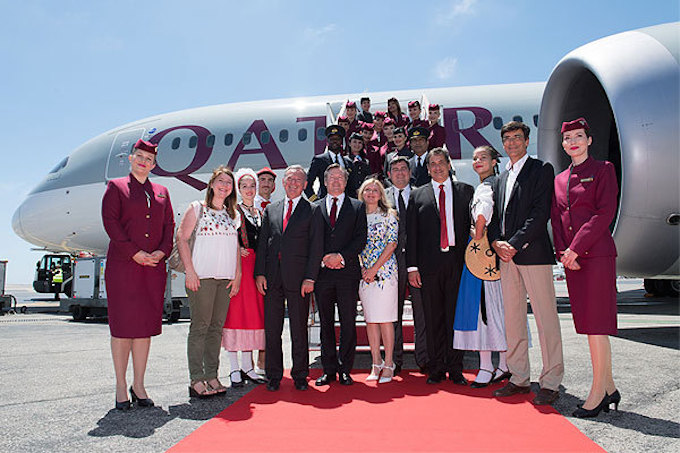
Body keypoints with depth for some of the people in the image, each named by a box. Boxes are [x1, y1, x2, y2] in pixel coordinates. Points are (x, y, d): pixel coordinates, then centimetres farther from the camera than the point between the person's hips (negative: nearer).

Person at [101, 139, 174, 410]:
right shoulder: (116, 186, 8)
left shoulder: (161, 192, 18)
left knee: (146, 325, 4)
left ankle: (139, 386, 13)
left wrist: (162, 251, -5)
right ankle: (121, 387, 10)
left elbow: (169, 225, 12)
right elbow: (110, 221, -4)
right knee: (123, 324, -1)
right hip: (122, 265, -3)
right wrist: (134, 253, -12)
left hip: (154, 266, 4)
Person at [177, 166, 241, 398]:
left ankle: (212, 376, 15)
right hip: (202, 276, -4)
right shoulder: (197, 208, 3)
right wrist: (189, 271, -11)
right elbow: (181, 238, -3)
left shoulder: (234, 214, 16)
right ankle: (196, 380, 4)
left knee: (217, 327, 7)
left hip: (226, 278, 5)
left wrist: (237, 275, 7)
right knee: (199, 326, -3)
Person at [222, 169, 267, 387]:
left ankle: (247, 367, 15)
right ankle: (235, 369, 3)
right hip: (236, 265, -5)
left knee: (253, 314, 6)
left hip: (255, 266, 6)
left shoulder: (260, 212, 18)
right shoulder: (233, 210, 1)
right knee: (235, 312, -5)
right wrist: (236, 250, -17)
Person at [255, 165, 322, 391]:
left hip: (298, 278, -3)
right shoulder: (270, 210, 15)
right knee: (271, 328, 7)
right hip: (272, 277, 3)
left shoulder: (312, 210, 4)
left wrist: (310, 278, -10)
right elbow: (262, 243, 11)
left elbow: (315, 247, -2)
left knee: (299, 329, 5)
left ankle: (300, 375, 17)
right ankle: (273, 376, 19)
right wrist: (260, 273, 1)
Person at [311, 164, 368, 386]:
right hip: (322, 272, 1)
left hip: (348, 271, -1)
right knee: (326, 323, 7)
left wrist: (341, 257, -11)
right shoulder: (315, 208, 12)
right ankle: (329, 369, 16)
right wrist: (322, 259, -7)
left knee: (348, 323, 2)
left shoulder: (357, 207, 9)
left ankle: (345, 369, 13)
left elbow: (361, 238, 0)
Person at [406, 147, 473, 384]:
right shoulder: (417, 195, 11)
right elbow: (411, 233, 6)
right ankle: (436, 369, 15)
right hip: (429, 263, 0)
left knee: (456, 316, 4)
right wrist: (412, 267, -1)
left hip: (457, 261, 0)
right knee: (433, 318, 5)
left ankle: (455, 369, 15)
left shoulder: (466, 191, 11)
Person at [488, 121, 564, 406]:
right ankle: (519, 378, 18)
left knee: (546, 318, -2)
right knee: (512, 318, 8)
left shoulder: (541, 169, 2)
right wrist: (496, 242, -2)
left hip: (533, 252, -6)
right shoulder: (500, 179, 21)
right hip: (506, 255, 6)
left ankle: (550, 382, 7)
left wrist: (515, 243, -15)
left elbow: (541, 212, -9)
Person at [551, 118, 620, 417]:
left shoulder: (603, 169, 1)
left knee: (595, 323, -6)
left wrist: (575, 248, -14)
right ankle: (609, 388, 19)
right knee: (587, 323, 8)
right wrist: (563, 252, -2)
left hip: (597, 254, -6)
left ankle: (598, 391, 3)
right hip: (571, 257, 6)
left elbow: (605, 213, -9)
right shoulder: (560, 180, 17)